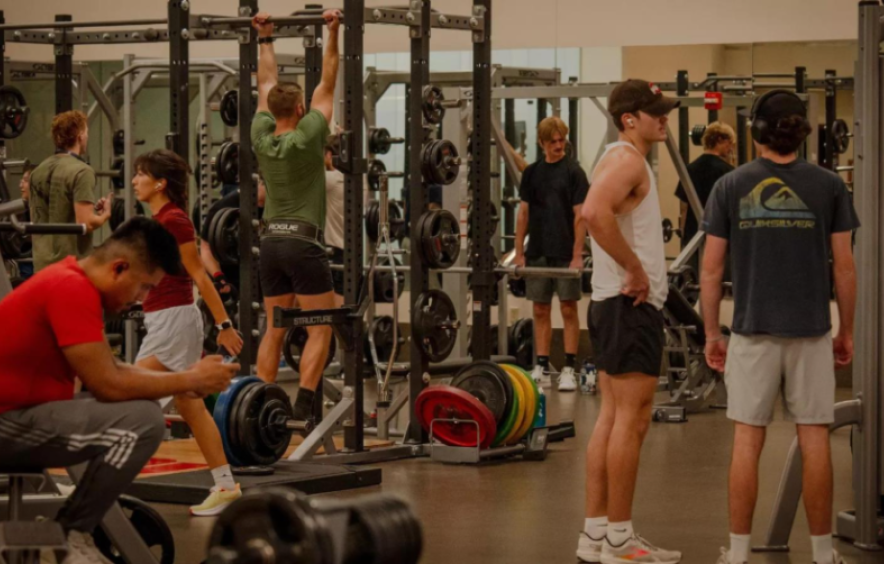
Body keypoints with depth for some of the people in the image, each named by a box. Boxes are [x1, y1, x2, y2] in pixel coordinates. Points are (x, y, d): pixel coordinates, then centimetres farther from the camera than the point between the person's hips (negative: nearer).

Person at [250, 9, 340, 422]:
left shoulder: (261, 139, 5)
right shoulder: (306, 138, -9)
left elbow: (266, 85, 17)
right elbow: (327, 85, -5)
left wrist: (265, 40, 25)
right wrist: (333, 35, -2)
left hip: (271, 243, 6)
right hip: (303, 243, -6)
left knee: (274, 330, 11)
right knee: (320, 330, -3)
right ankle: (304, 407, -13)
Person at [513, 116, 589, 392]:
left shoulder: (573, 172, -3)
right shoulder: (532, 173, 8)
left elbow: (580, 215, -6)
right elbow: (524, 213, 10)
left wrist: (577, 254, -12)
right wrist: (519, 252, 5)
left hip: (565, 253, -4)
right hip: (537, 252, 4)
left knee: (569, 309, 0)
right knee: (541, 311, 6)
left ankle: (569, 369, 3)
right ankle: (542, 368, 11)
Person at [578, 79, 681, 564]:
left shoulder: (624, 159, 18)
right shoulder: (627, 160, -14)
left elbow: (603, 216, 30)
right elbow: (595, 212, -33)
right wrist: (635, 269, -24)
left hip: (617, 303, 11)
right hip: (631, 305, -11)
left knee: (612, 419, 10)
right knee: (631, 419, -8)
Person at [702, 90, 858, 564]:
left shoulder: (730, 187, -1)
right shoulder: (828, 186, -1)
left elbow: (711, 268, 0)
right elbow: (844, 267, 0)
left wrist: (711, 333, 9)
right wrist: (847, 330, 10)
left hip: (752, 330, 0)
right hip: (811, 330, 0)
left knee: (747, 442, 4)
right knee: (814, 441, 5)